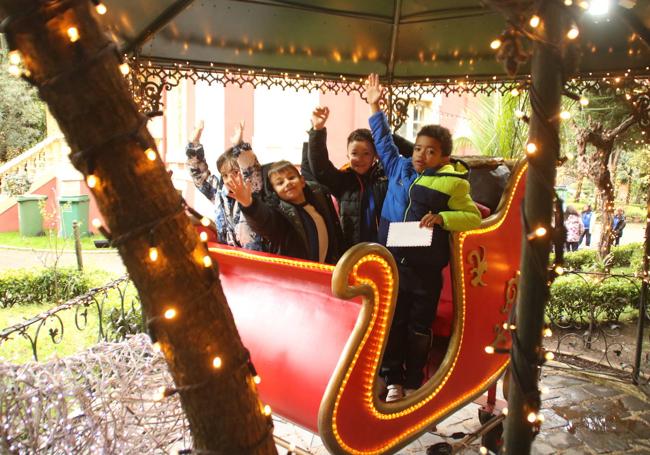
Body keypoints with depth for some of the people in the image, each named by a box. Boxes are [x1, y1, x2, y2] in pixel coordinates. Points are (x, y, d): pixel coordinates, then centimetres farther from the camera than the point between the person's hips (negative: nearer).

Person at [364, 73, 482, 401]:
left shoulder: (452, 183, -4)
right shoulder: (400, 168, 8)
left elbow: (473, 217, -4)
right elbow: (383, 142, 22)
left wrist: (442, 218, -20)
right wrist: (375, 107, 23)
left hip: (425, 268, -3)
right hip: (391, 262, 3)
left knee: (419, 329, 8)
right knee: (392, 323, 8)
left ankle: (413, 383, 25)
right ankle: (393, 380, 23)